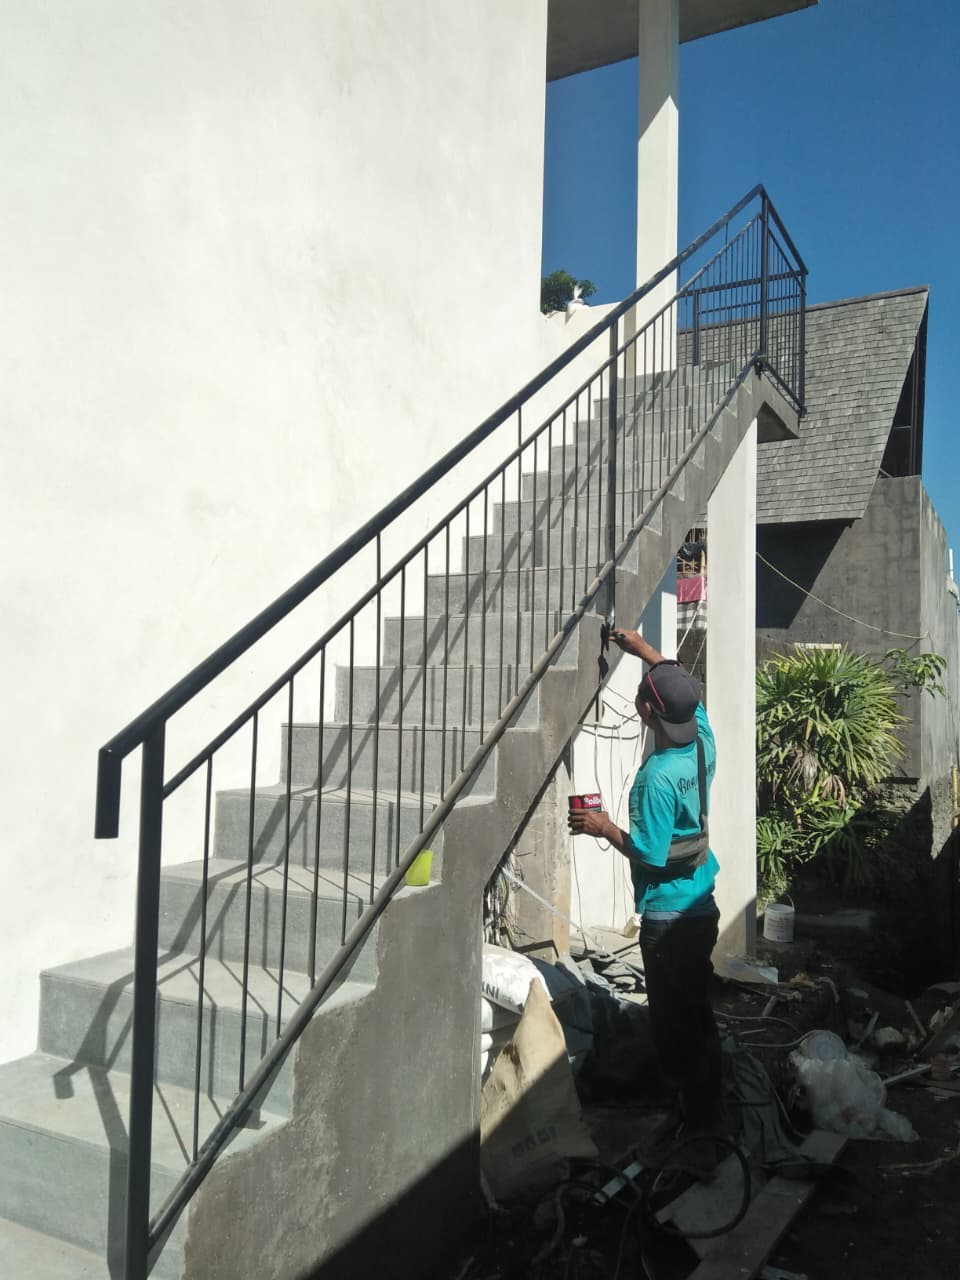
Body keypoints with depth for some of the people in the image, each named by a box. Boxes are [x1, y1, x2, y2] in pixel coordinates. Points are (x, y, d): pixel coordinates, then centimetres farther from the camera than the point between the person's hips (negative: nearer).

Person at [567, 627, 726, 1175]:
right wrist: (643, 648, 23)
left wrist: (605, 827, -7)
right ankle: (705, 1118, 32)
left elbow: (651, 854, -21)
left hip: (669, 917, -9)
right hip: (701, 905, 9)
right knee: (695, 1017, 19)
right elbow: (688, 689, 18)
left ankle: (700, 1134, 14)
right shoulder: (703, 741, -2)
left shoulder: (658, 777, -25)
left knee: (678, 1025, 3)